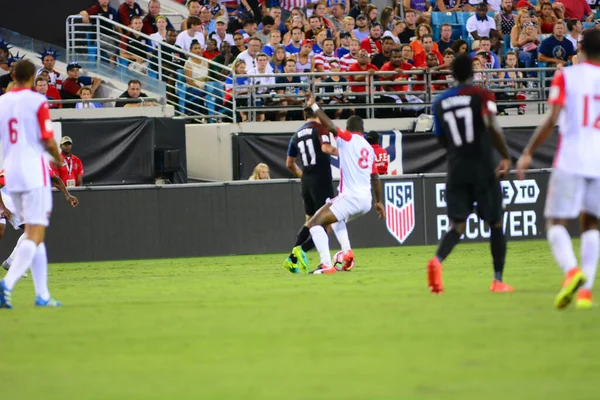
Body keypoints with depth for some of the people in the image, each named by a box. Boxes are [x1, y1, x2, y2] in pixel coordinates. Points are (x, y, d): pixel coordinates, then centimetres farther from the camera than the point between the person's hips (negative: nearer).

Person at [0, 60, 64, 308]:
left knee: (33, 232, 14)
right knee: (35, 234, -7)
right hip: (33, 171, -6)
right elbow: (48, 141, -10)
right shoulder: (38, 102, -8)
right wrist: (58, 158, 10)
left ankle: (42, 294, 12)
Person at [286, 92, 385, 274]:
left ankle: (326, 265, -24)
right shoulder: (369, 148, 17)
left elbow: (330, 126, -16)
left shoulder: (348, 139, -1)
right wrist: (379, 202, 33)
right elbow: (376, 178, 22)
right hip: (366, 200, 8)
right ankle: (347, 253, 16)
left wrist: (314, 106, -9)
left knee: (315, 223, -9)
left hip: (350, 197, -8)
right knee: (336, 217, 36)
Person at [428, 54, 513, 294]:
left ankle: (437, 260, -31)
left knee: (457, 225, 0)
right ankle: (498, 280, 11)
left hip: (456, 169, 3)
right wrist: (506, 157, -10)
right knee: (496, 223, 11)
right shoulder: (482, 96, -5)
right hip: (483, 170, -3)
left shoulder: (440, 103, 9)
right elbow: (493, 127, -19)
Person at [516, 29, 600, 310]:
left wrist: (528, 153, -2)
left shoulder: (566, 77, -2)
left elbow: (551, 120, -9)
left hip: (570, 160, -3)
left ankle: (571, 270, -26)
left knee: (556, 222, 2)